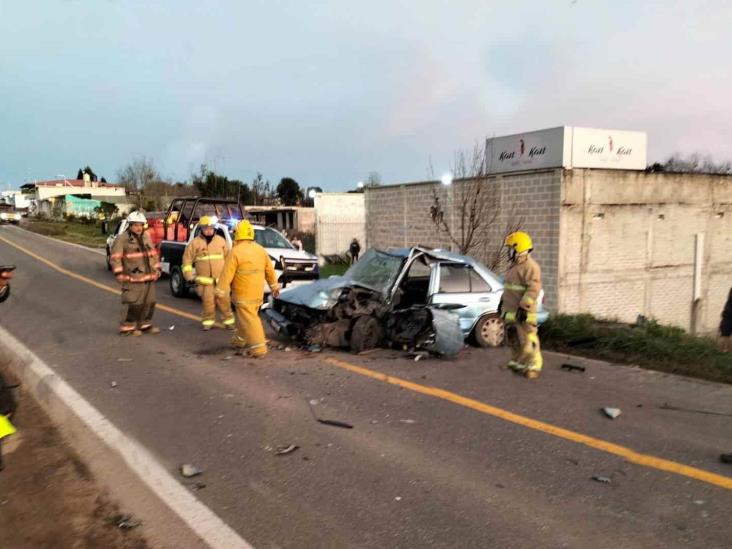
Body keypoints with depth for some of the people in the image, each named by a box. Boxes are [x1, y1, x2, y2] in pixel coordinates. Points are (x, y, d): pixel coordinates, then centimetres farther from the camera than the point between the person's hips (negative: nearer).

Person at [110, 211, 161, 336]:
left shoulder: (146, 237, 13)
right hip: (133, 279, -7)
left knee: (149, 302, 13)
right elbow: (115, 258, -11)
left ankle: (145, 325, 25)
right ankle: (127, 327, 2)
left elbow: (153, 253, 21)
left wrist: (157, 269, 17)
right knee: (133, 304, -8)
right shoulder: (122, 239, -9)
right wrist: (119, 273, -15)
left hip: (149, 277, 7)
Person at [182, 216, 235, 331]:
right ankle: (208, 321, 13)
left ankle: (228, 321, 10)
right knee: (208, 302, -1)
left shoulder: (221, 241, 7)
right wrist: (189, 276, -1)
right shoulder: (195, 242, 1)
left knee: (224, 301, 1)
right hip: (205, 280, -1)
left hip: (221, 279, 1)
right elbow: (187, 259, 5)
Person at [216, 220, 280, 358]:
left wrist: (220, 292, -8)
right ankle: (240, 342, 33)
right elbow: (270, 270, 13)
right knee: (245, 317, 20)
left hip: (243, 294, -7)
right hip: (258, 293, 7)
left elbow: (227, 274, -14)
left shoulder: (235, 252, -13)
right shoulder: (260, 250, 7)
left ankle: (258, 348, -7)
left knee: (249, 320, -4)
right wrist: (274, 286, 22)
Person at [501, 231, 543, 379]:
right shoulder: (515, 265, 17)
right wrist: (503, 302, 27)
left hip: (523, 312, -10)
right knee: (516, 340, 17)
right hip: (511, 311, 10)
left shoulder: (530, 266, -15)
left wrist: (524, 307, -26)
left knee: (527, 339, -7)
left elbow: (533, 289, -22)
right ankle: (517, 362, 27)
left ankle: (534, 366, -2)